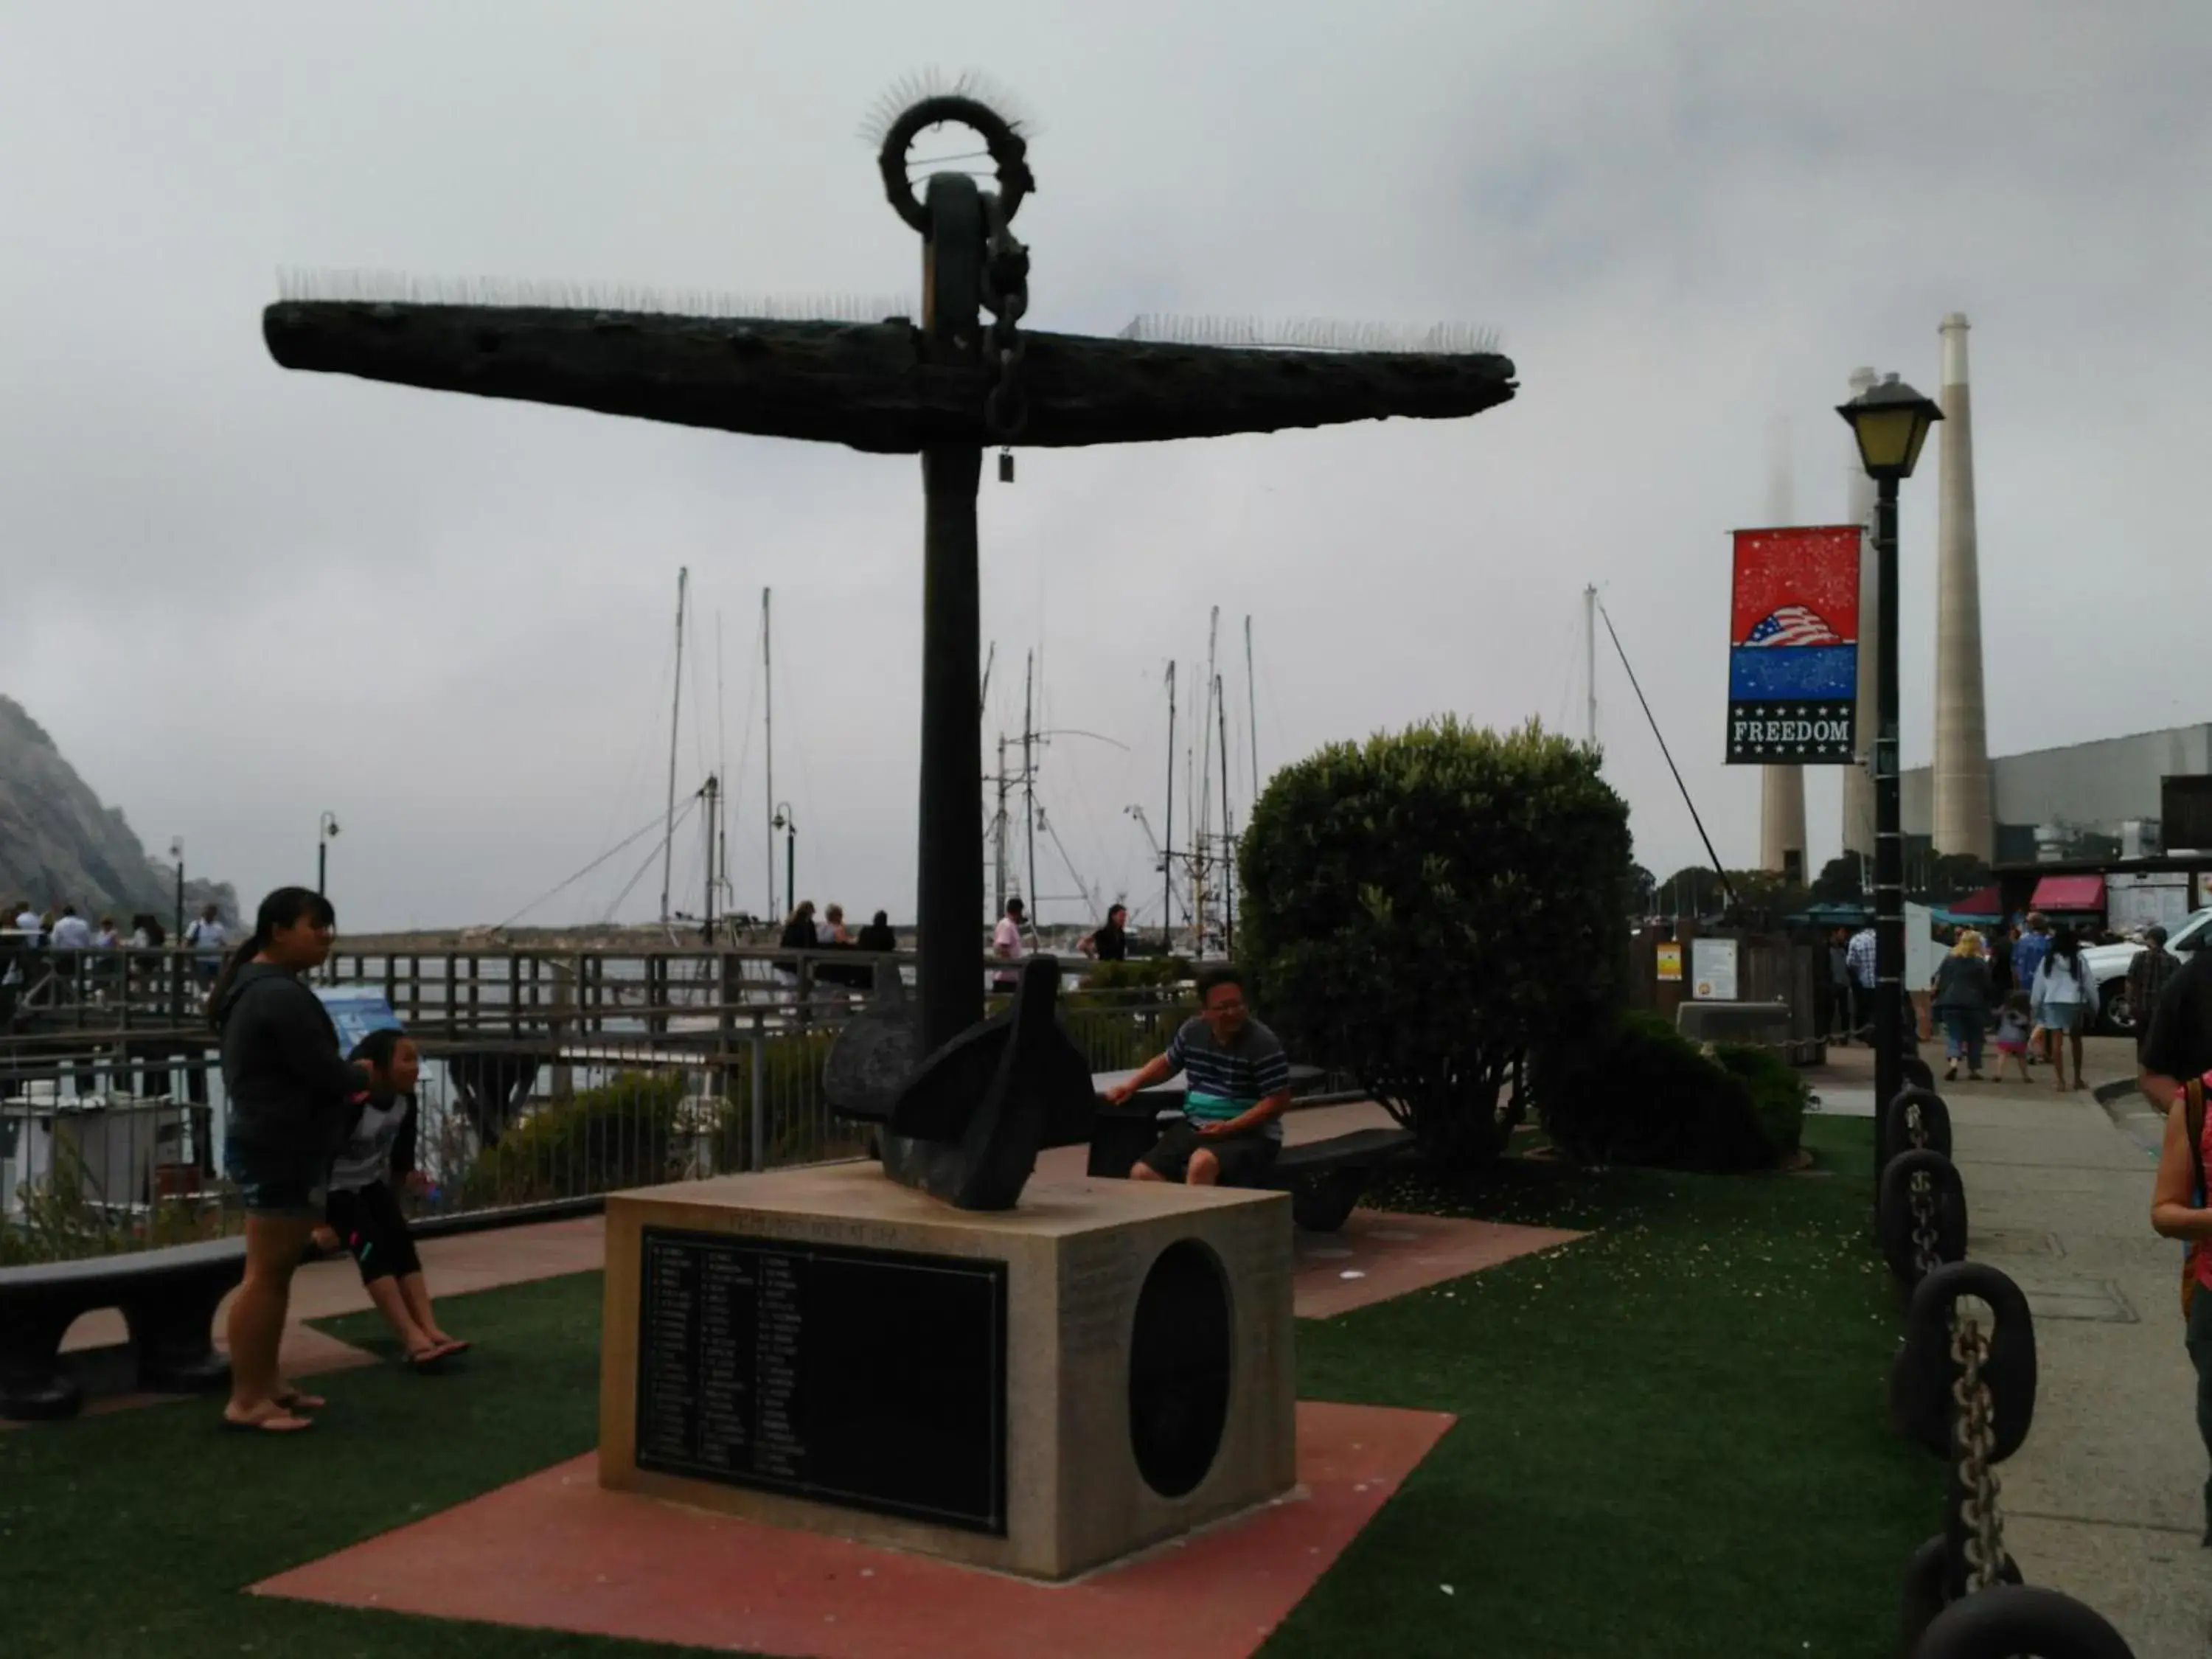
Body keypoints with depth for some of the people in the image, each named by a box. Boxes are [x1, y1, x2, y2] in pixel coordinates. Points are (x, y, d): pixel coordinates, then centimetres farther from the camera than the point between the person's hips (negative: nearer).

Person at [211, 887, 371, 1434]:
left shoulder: (254, 986, 15)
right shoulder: (282, 995, -19)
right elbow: (323, 1070, -21)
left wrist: (347, 1088, 6)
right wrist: (366, 1080, -1)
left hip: (271, 1144, 11)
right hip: (280, 1150, -11)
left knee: (275, 1272, 16)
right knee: (266, 1275, -4)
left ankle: (266, 1383, 24)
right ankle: (246, 1400, 2)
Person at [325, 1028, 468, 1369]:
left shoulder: (405, 1101, -5)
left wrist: (408, 1174, -3)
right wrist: (319, 1220, -26)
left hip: (372, 1184, 7)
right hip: (336, 1189, -6)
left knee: (401, 1241, -16)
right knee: (370, 1246, -25)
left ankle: (430, 1330, -26)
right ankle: (413, 1339, -33)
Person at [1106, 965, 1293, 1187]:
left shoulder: (1263, 1043, -13)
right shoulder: (1192, 1032, 5)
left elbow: (1278, 1101, -13)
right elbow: (1167, 1063, 24)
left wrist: (1230, 1127, -22)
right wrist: (1131, 1085, 8)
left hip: (1249, 1136, -6)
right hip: (1195, 1127, 6)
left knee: (1201, 1164, -37)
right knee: (1141, 1173, -13)